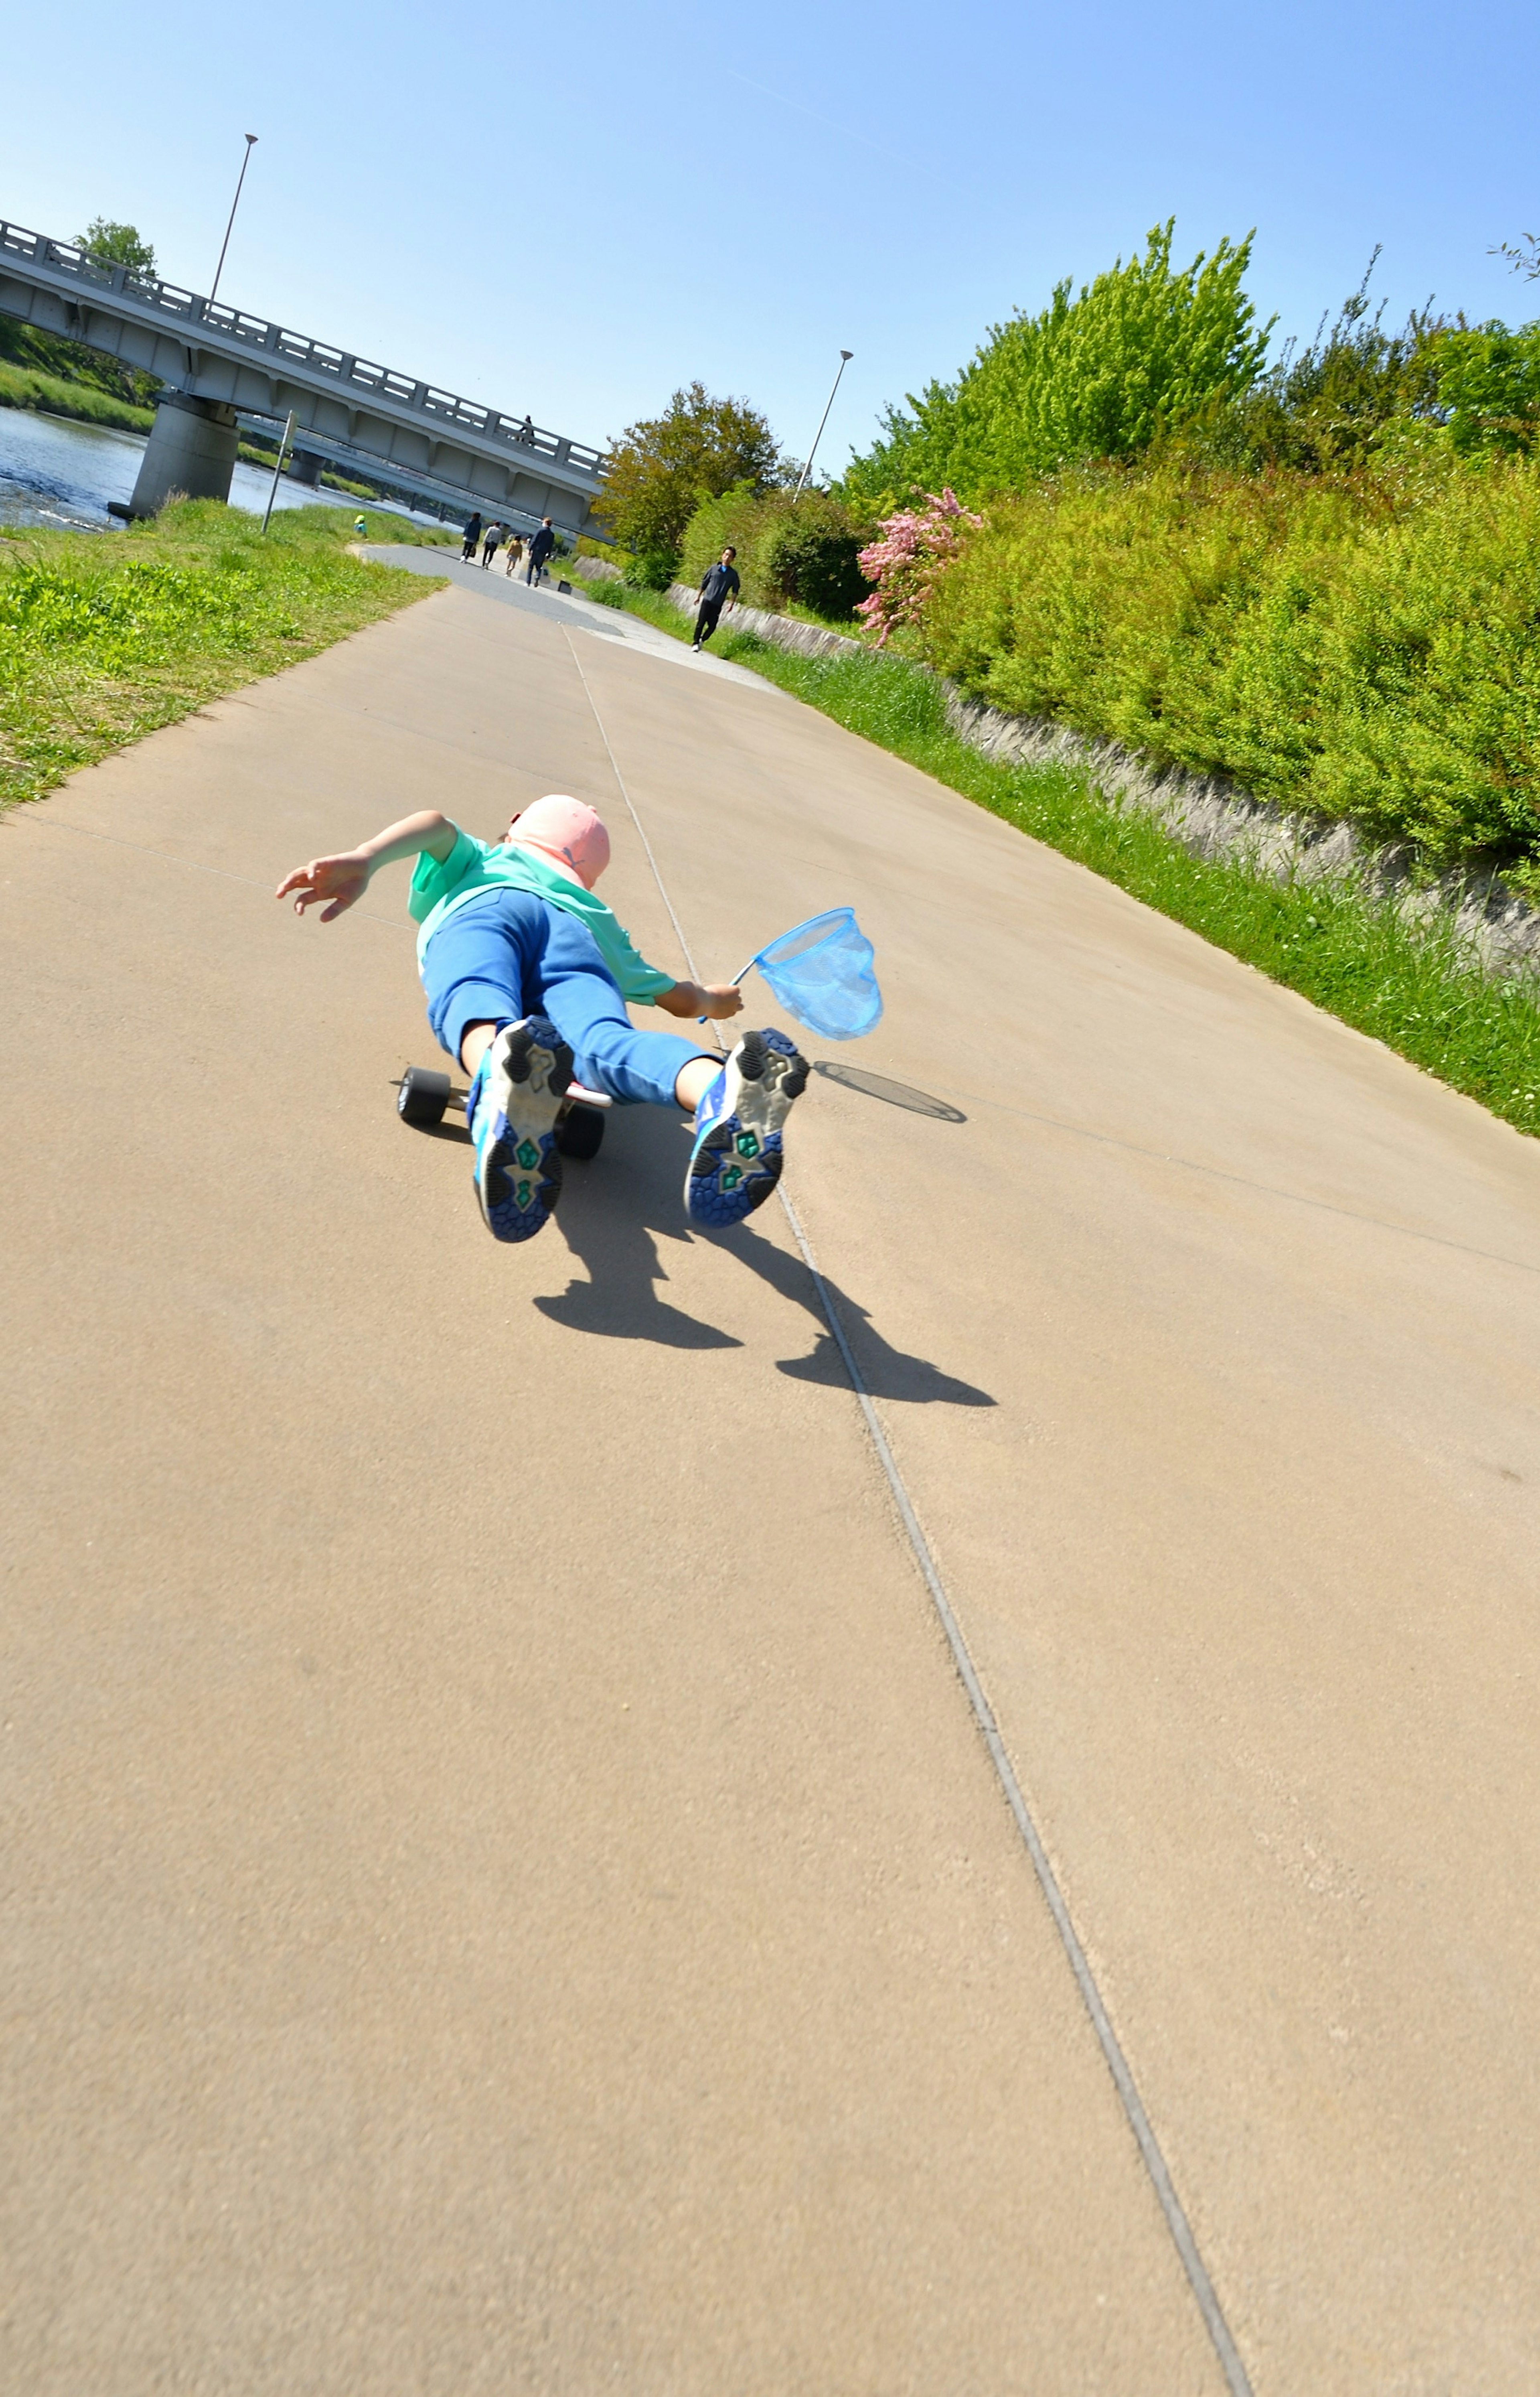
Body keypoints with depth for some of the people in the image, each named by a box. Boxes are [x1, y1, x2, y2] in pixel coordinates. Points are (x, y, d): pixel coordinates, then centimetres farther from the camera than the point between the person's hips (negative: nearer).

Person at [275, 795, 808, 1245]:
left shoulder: (471, 863, 43)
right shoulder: (596, 915, 46)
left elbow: (437, 825, 18)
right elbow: (682, 999, 48)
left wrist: (363, 862, 2)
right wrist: (713, 999, 70)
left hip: (482, 911, -1)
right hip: (573, 936, 1)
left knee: (472, 1002, -34)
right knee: (604, 1043, -29)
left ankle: (500, 1076, -72)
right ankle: (720, 1091, -63)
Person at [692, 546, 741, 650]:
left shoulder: (733, 574, 4)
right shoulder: (714, 569, 4)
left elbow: (736, 590, 8)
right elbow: (704, 583, 11)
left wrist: (732, 602, -4)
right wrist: (699, 597, 14)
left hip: (718, 604, 1)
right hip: (707, 600, -1)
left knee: (712, 626, -2)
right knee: (701, 622, -4)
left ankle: (702, 640, 20)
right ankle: (696, 643, 6)